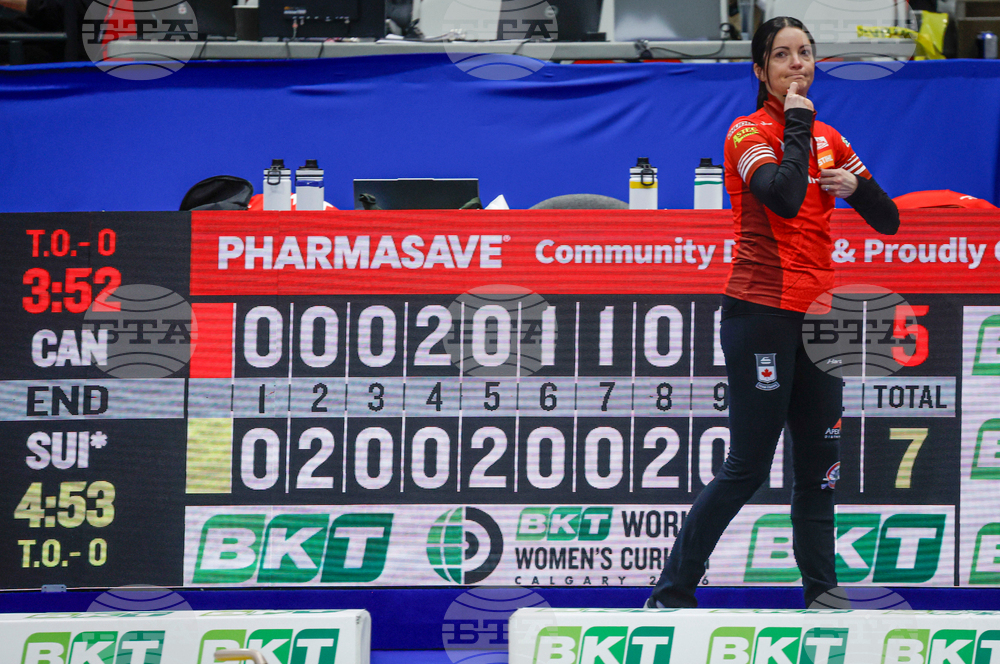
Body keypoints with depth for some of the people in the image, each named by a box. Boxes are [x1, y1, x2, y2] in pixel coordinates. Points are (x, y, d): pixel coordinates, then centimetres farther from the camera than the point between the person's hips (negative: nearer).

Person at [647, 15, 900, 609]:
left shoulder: (829, 138, 14)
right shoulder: (750, 132, -6)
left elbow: (889, 220, 15)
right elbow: (784, 197, -26)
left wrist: (858, 186, -5)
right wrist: (798, 126, -14)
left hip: (818, 317, 7)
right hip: (762, 312, -7)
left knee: (819, 467, 6)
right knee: (748, 467, -7)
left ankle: (821, 593, 12)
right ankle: (672, 591, 1)